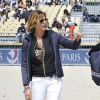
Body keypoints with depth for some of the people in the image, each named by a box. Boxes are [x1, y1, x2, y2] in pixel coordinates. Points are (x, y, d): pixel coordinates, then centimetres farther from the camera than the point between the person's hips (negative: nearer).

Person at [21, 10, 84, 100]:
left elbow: (73, 46, 3)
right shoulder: (27, 41, -4)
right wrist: (26, 86, -8)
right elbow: (25, 65, -3)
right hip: (37, 81, 0)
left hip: (55, 80, 0)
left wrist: (77, 39, -20)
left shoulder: (53, 36, -3)